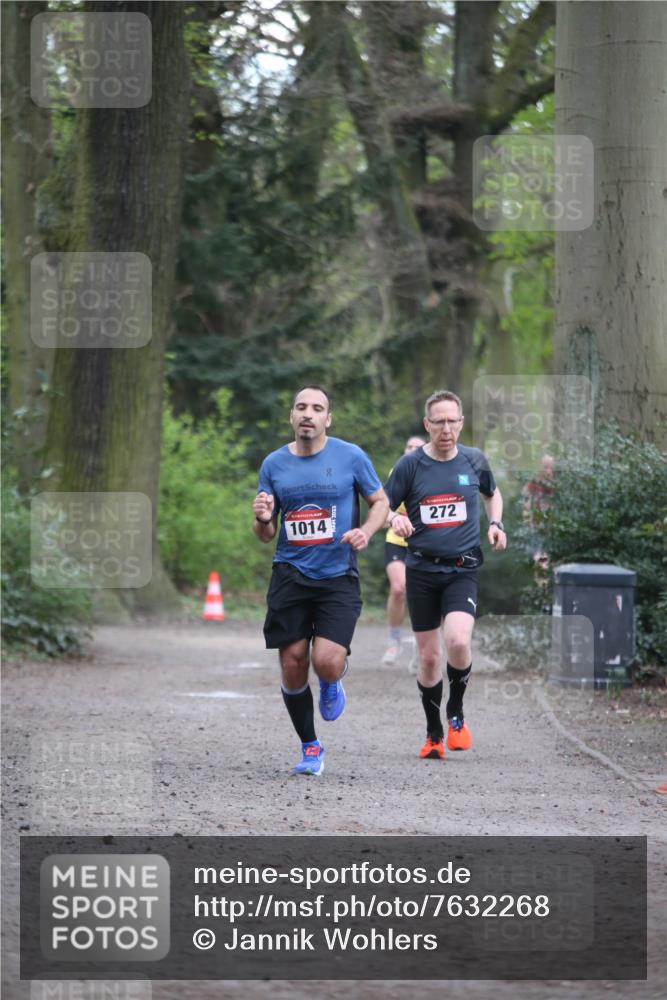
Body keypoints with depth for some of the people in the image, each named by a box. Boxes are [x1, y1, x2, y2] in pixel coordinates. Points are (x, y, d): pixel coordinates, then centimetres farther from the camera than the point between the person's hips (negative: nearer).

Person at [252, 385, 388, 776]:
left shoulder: (351, 456, -2)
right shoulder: (274, 464, 6)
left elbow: (381, 502, 9)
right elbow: (266, 535, 12)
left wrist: (366, 532, -12)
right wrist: (262, 519, -12)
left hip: (338, 577, -3)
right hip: (290, 576, 3)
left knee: (327, 662, -19)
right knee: (292, 665, 0)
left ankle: (334, 682, 20)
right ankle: (311, 747, 20)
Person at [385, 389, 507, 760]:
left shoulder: (474, 460, 4)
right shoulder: (410, 464, -2)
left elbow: (493, 494, 23)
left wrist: (497, 525, 6)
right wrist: (395, 519, -18)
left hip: (463, 569, 0)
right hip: (422, 570, 0)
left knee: (458, 641, -23)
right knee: (429, 656, 4)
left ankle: (456, 712, 3)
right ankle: (434, 733, 21)